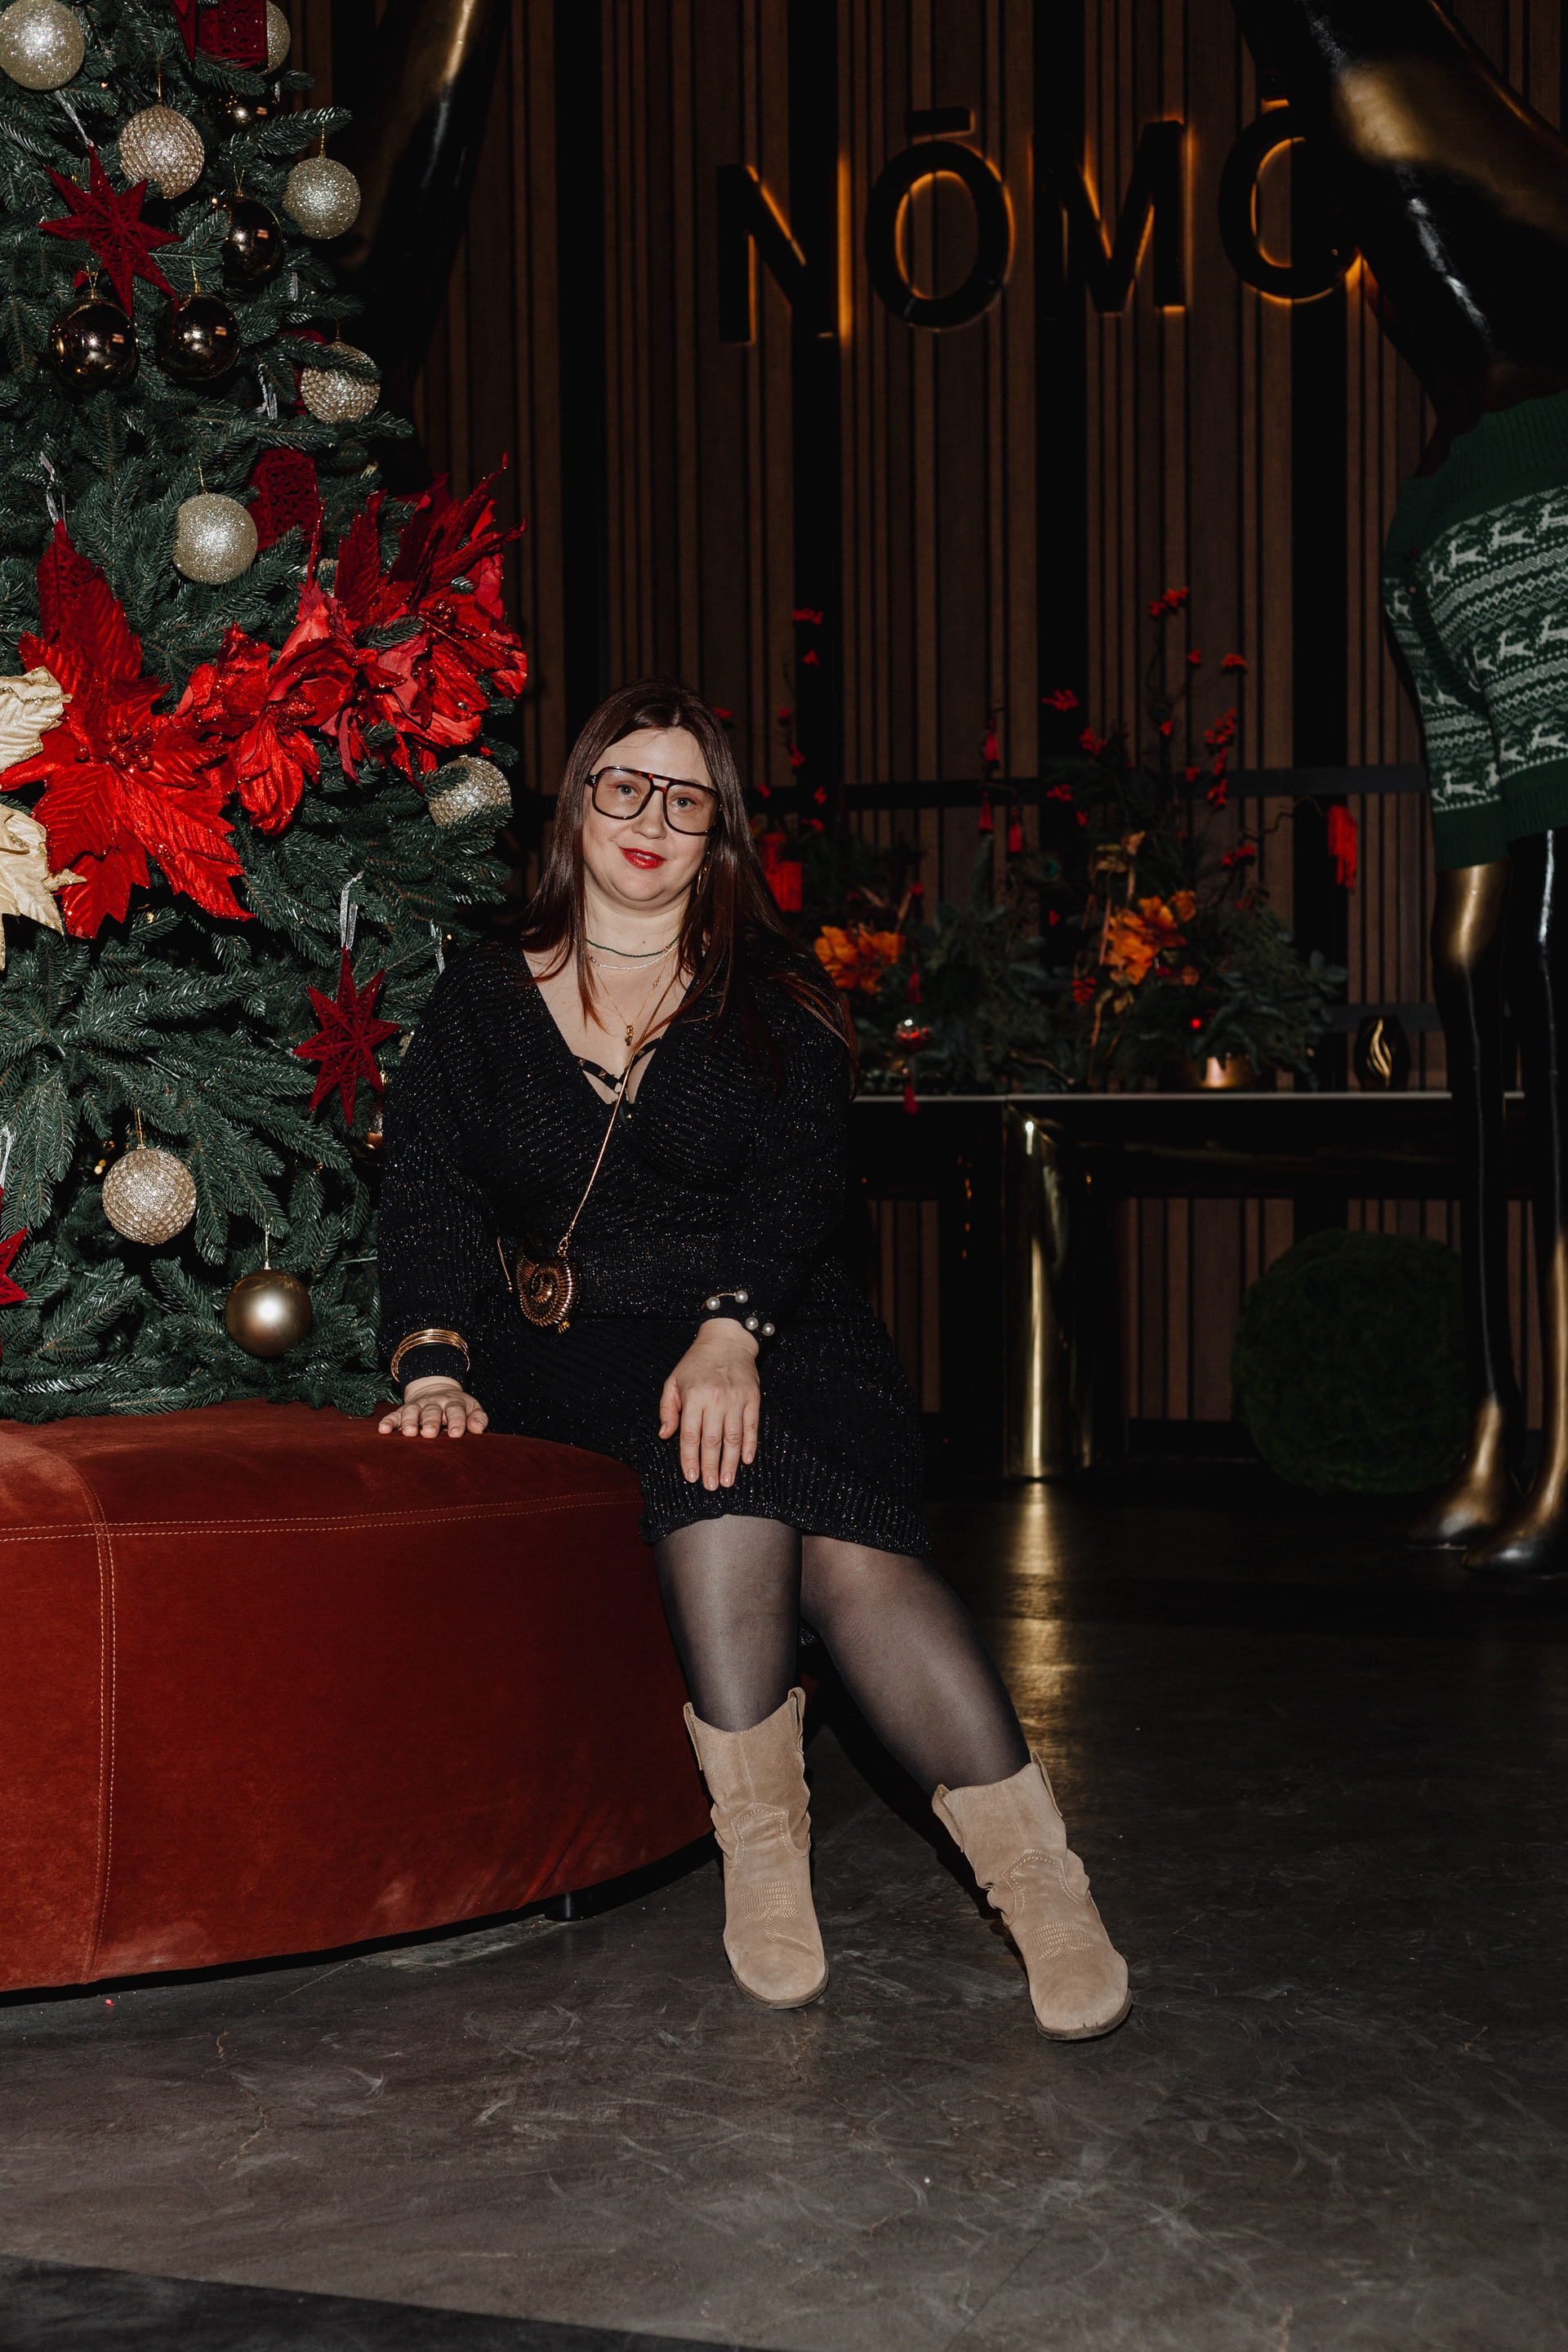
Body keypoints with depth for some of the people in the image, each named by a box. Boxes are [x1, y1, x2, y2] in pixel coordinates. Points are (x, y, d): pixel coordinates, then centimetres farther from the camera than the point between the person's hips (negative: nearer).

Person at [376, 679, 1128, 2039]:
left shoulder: (774, 1000, 12)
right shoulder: (484, 1001, 16)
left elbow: (797, 1185, -3)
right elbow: (429, 1193, 5)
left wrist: (732, 1329, -23)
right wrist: (435, 1362, -14)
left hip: (768, 1331, 0)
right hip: (572, 1350, 0)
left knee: (848, 1542, -30)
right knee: (716, 1455, -35)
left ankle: (1038, 1880, -31)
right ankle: (762, 1843, -29)